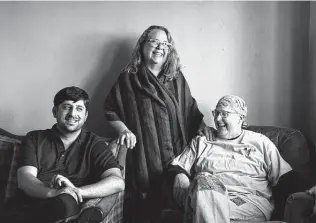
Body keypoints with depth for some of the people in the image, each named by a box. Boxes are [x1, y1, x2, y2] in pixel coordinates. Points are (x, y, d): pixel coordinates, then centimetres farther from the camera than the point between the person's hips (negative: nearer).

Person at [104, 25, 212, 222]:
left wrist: (201, 126, 2)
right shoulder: (128, 78, 5)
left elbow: (190, 108, 17)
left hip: (175, 154, 2)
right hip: (143, 154, -2)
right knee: (143, 206, -2)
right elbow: (110, 110, 7)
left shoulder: (177, 78, 12)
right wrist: (123, 129, -8)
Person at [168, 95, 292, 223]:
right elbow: (178, 169, 13)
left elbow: (285, 177, 13)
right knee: (204, 179, -35)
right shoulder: (200, 142, 24)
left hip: (251, 200, -3)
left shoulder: (260, 142, 19)